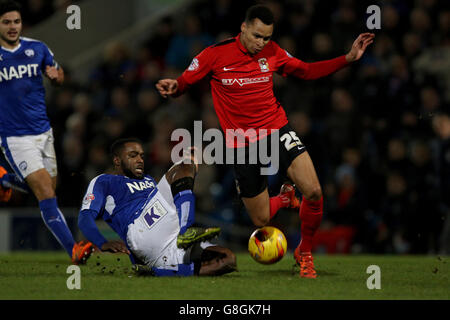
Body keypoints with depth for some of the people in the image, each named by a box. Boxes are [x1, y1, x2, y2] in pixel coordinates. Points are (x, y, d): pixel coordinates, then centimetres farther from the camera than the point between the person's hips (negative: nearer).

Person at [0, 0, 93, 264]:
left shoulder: (38, 49, 3)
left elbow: (59, 77, 17)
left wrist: (56, 75, -7)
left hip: (43, 131, 5)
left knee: (48, 190, 15)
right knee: (46, 193, -16)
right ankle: (74, 250, -19)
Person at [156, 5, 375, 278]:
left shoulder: (272, 52, -1)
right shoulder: (215, 55, -10)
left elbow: (306, 71, 12)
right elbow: (183, 84, -2)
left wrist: (348, 59, 3)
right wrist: (172, 87, -27)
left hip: (277, 131, 2)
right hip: (242, 143, -2)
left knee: (313, 192, -21)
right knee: (262, 222, 2)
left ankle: (305, 252, 5)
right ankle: (284, 199, 41)